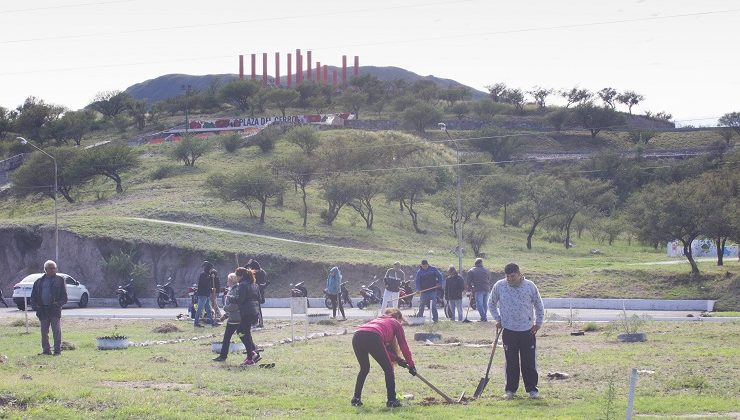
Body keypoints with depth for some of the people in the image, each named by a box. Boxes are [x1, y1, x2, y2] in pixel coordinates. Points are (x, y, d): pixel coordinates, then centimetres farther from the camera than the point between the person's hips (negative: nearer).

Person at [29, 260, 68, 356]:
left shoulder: (59, 280, 5)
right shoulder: (39, 282, 13)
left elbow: (64, 297, 1)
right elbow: (33, 296, 15)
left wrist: (58, 303, -17)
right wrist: (35, 305, -4)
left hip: (55, 310, -4)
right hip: (43, 310, 4)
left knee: (57, 331, -6)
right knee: (44, 332, 7)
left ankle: (57, 350, -4)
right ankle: (46, 350, 14)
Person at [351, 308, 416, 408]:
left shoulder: (378, 319, 41)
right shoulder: (396, 324, 26)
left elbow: (383, 348, 35)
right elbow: (404, 346, 25)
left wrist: (396, 358, 31)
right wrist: (411, 365, 32)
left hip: (357, 336, 6)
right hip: (372, 337, -6)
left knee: (364, 368, 27)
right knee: (388, 369, 11)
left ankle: (356, 398, 22)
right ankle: (392, 400, 8)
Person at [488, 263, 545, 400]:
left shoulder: (530, 286, -2)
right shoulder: (499, 286, -2)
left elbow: (539, 305, 10)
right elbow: (492, 304, 14)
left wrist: (538, 323, 7)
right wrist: (498, 319, 7)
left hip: (528, 331, 0)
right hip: (509, 331, 0)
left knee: (530, 362, 2)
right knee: (511, 362, 4)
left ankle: (532, 389, 11)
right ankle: (510, 389, 13)